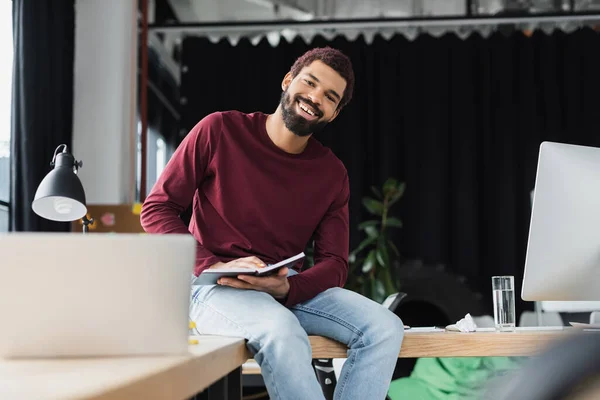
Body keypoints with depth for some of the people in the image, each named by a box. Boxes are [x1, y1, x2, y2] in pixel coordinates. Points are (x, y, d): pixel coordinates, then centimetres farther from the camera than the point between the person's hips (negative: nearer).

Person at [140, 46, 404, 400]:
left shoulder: (332, 174, 5)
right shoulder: (220, 131, -5)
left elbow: (334, 264, 3)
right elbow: (156, 209, -4)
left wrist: (286, 287, -20)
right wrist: (213, 266, -19)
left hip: (289, 289, 5)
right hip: (214, 288, -4)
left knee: (385, 328, -18)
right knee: (281, 330, -37)